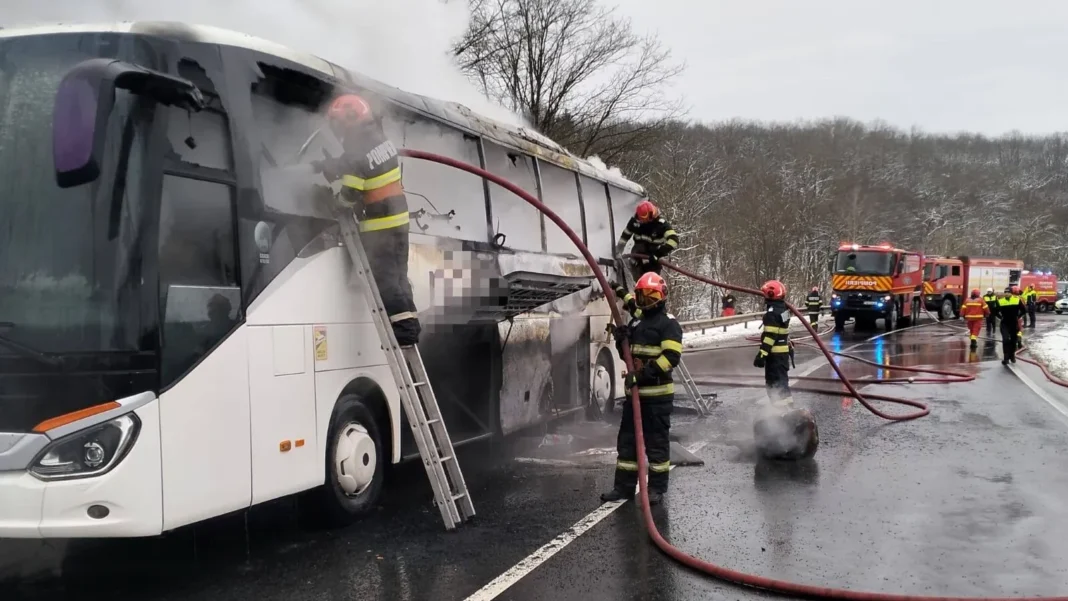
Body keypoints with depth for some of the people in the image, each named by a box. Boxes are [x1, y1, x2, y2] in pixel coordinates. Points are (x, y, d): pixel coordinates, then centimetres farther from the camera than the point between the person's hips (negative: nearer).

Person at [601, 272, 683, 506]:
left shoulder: (668, 323, -9)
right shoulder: (637, 321, 15)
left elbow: (671, 356, -20)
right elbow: (627, 354, 22)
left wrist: (645, 373, -27)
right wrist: (621, 340, -1)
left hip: (658, 393, -8)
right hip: (634, 391, 8)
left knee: (656, 441, 1)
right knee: (627, 439, 11)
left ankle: (658, 487, 12)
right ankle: (624, 485, 20)